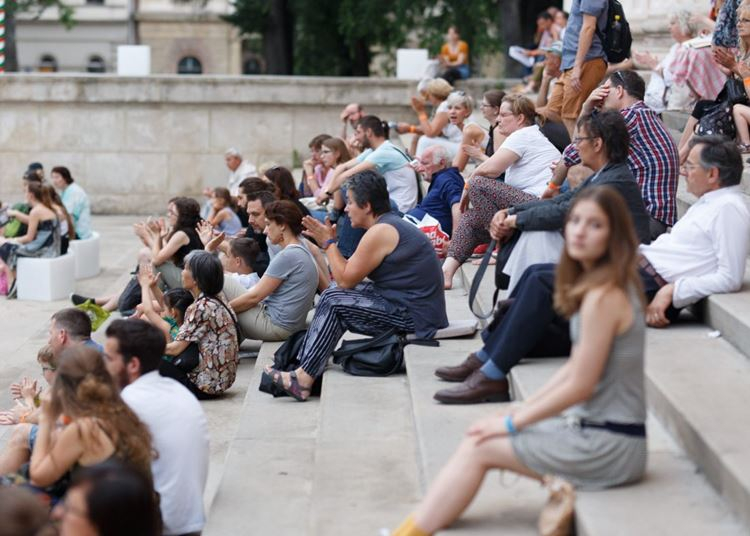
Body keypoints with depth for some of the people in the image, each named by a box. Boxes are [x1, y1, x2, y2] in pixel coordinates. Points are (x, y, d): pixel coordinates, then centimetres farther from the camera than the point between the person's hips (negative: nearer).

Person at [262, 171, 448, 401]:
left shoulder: (380, 232, -16)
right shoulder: (391, 224, 15)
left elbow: (345, 280, -12)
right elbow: (349, 275, 13)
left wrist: (328, 242, -1)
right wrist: (329, 241, 10)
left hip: (415, 316, -11)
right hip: (414, 306, 11)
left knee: (334, 301, -13)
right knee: (335, 296, 11)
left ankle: (304, 378, -10)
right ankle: (304, 367, 7)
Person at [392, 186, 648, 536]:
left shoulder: (602, 297, -20)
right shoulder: (609, 285, 9)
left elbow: (579, 386, -19)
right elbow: (575, 368, 14)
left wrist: (512, 423, -10)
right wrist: (522, 408, 10)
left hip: (611, 446, -9)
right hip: (596, 425, 9)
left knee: (479, 447, -6)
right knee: (481, 436, 11)